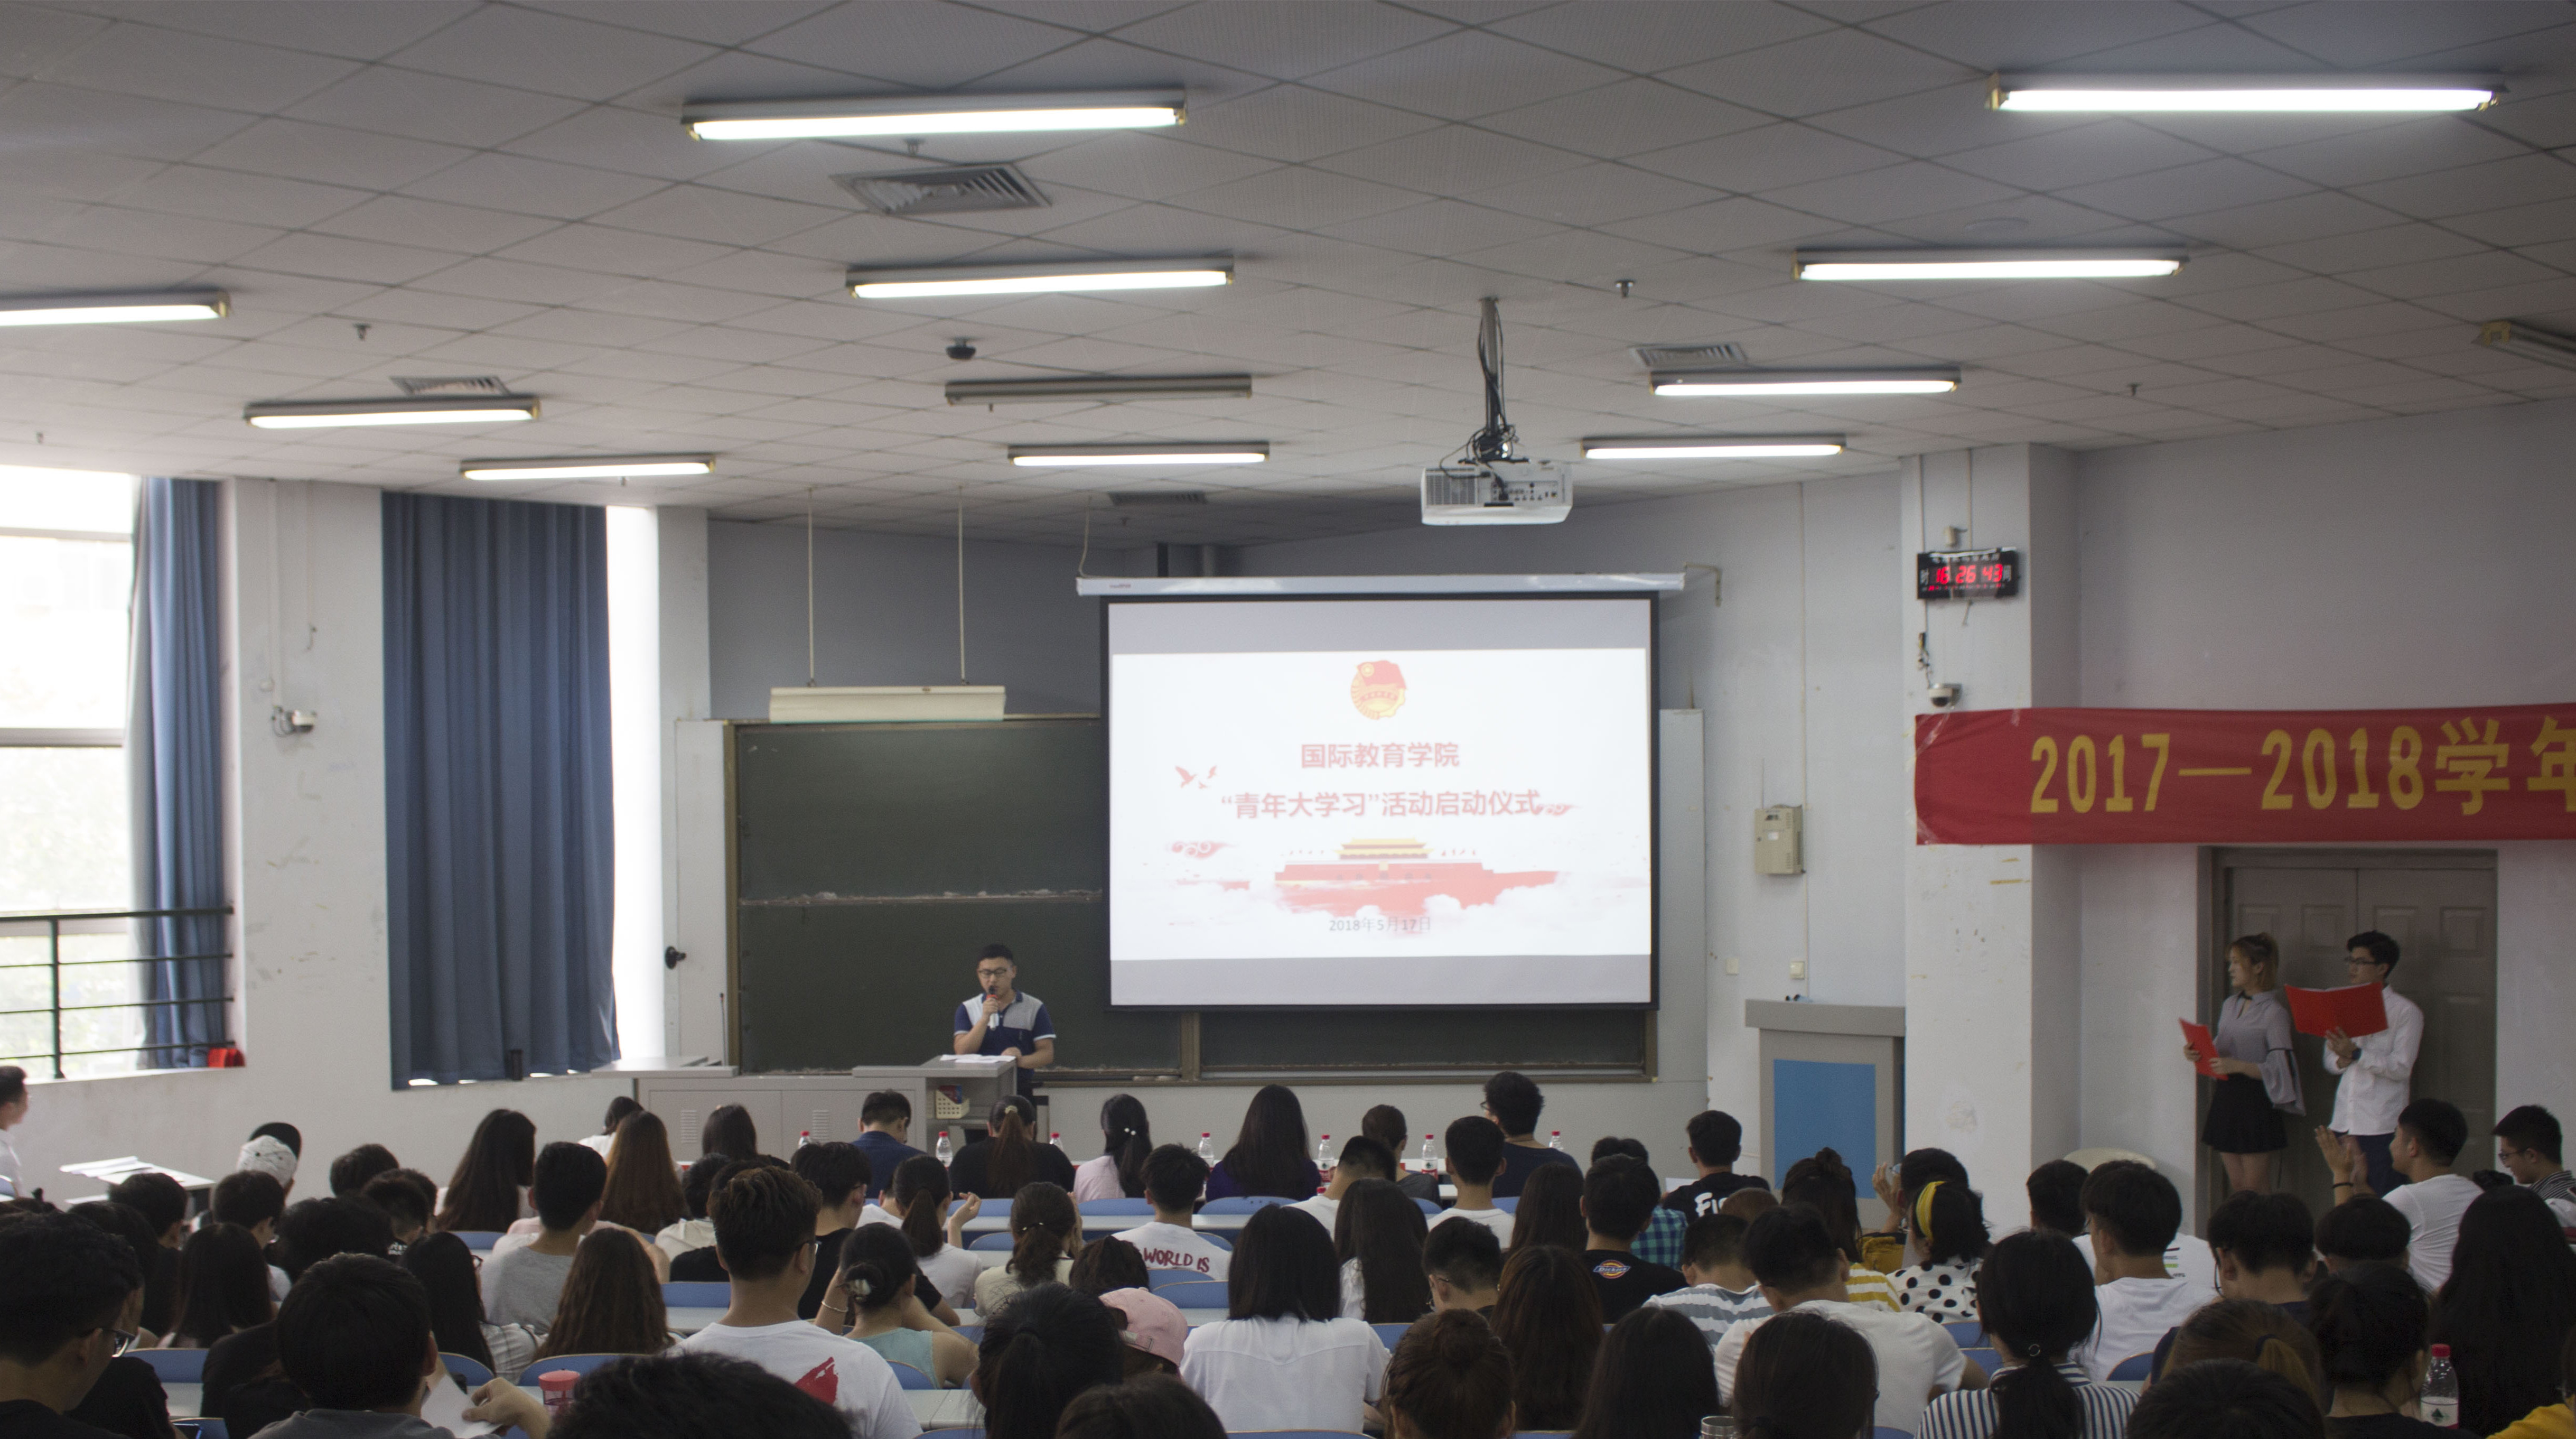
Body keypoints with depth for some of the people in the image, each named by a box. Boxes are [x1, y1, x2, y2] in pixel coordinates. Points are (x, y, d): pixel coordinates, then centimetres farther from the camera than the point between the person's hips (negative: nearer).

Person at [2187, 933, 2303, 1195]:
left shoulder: (2274, 1012, -10)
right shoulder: (2229, 1005, 12)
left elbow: (2279, 1069, -15)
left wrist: (2237, 1066, -26)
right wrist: (2197, 1053, -1)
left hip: (2256, 1102, -7)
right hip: (2226, 1098, 7)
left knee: (2255, 1188, -1)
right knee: (2236, 1186, 10)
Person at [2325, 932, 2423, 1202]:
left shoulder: (2406, 1012, -2)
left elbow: (2401, 1068, -12)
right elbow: (2330, 1061, 16)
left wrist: (2355, 1054, -21)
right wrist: (2342, 1060, -7)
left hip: (2382, 1127, -6)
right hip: (2345, 1122, 6)